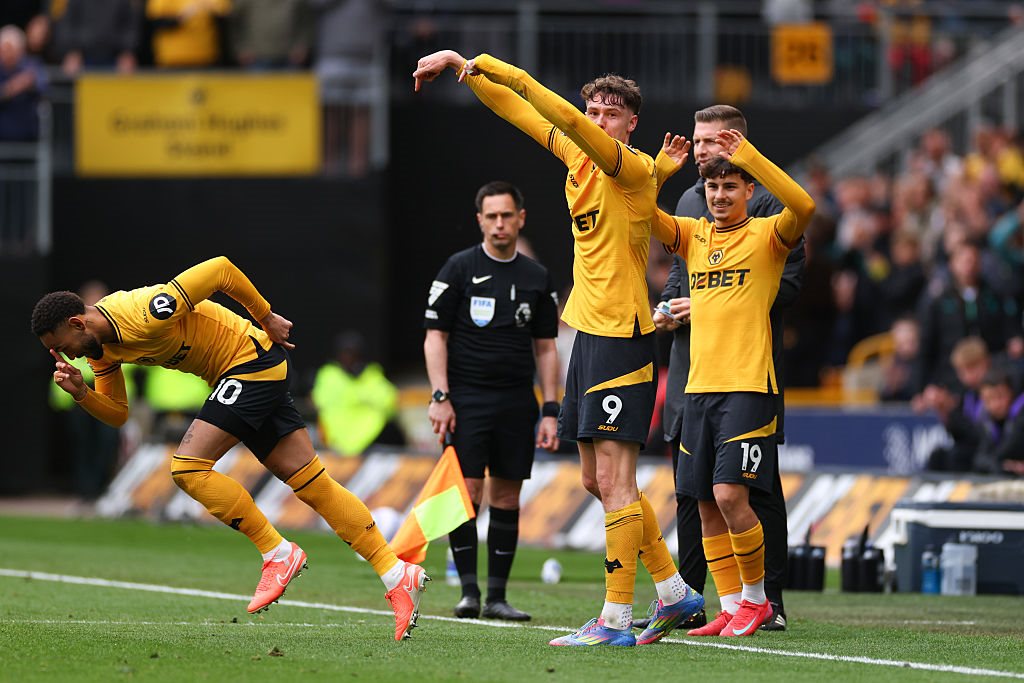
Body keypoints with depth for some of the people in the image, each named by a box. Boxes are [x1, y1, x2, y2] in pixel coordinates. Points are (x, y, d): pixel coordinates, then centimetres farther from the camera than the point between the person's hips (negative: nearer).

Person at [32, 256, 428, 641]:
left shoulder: (144, 314, -28)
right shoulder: (100, 345, 1)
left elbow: (220, 269, -23)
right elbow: (116, 414, 10)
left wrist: (266, 317, -11)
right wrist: (80, 392, -11)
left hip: (253, 359, -9)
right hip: (241, 376, 9)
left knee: (188, 468, -15)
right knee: (315, 485, 5)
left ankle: (279, 554, -7)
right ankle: (398, 575, 5)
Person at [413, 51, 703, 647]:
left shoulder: (636, 170, -13)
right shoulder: (577, 157, 9)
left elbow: (564, 117, -25)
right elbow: (518, 108, 18)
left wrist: (490, 66, -26)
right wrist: (464, 67, 10)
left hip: (623, 336, -9)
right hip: (589, 331, 9)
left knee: (614, 479, -9)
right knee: (598, 480, 13)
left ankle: (616, 619, -7)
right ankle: (675, 592, 23)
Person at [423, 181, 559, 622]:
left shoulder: (537, 278, 10)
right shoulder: (459, 269, 1)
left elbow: (545, 348, 13)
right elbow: (435, 337, 1)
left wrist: (550, 411, 7)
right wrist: (440, 397, -9)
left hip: (517, 402, 3)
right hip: (468, 398, -3)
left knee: (507, 497, 3)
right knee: (467, 490, -10)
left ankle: (497, 596, 7)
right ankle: (469, 590, -4)